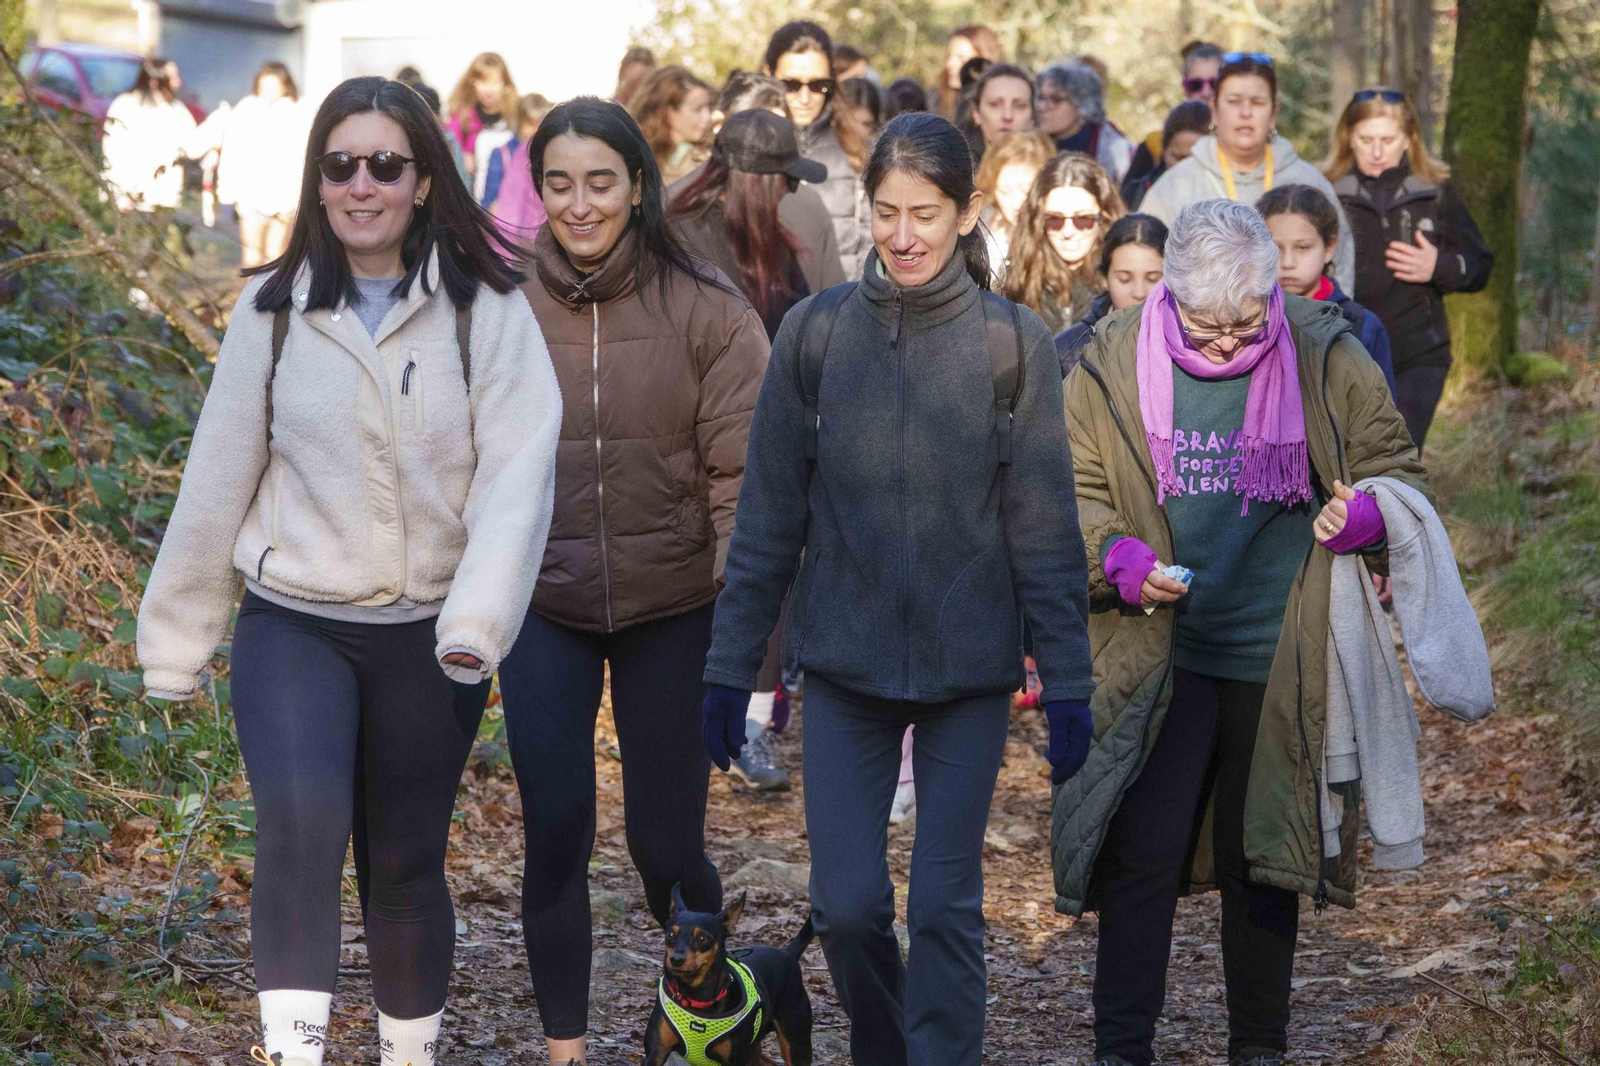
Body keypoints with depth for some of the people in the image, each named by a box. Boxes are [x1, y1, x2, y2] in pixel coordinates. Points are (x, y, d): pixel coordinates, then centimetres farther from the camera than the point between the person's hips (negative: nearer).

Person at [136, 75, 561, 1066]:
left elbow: (518, 470, -14)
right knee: (301, 820, -24)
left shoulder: (487, 309, -5)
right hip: (293, 624, 0)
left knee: (407, 864, 11)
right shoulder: (273, 308, 1)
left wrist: (477, 623, -27)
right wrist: (176, 640, 11)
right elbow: (219, 477, 7)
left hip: (427, 637, 0)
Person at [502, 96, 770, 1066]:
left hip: (674, 611, -1)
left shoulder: (706, 310, -9)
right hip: (541, 608, 1)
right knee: (556, 837, 2)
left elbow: (742, 474, -10)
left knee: (666, 842, 5)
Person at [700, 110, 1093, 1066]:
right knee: (847, 903, 2)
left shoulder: (1017, 343, -4)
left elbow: (1047, 530, -2)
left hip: (971, 667, -1)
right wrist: (731, 665, 2)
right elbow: (768, 520, 2)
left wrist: (1068, 682, -3)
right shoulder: (814, 333, -2)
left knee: (947, 905, 1)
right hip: (845, 665, 1)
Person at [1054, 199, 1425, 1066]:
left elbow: (1395, 470, 6)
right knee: (1142, 855, -2)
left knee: (1263, 861, 13)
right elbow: (1072, 491, 2)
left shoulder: (1327, 361, -4)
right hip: (1158, 660, 0)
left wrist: (1365, 516, -17)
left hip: (1281, 661, 1)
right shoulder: (1114, 365, -4)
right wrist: (1118, 557, -18)